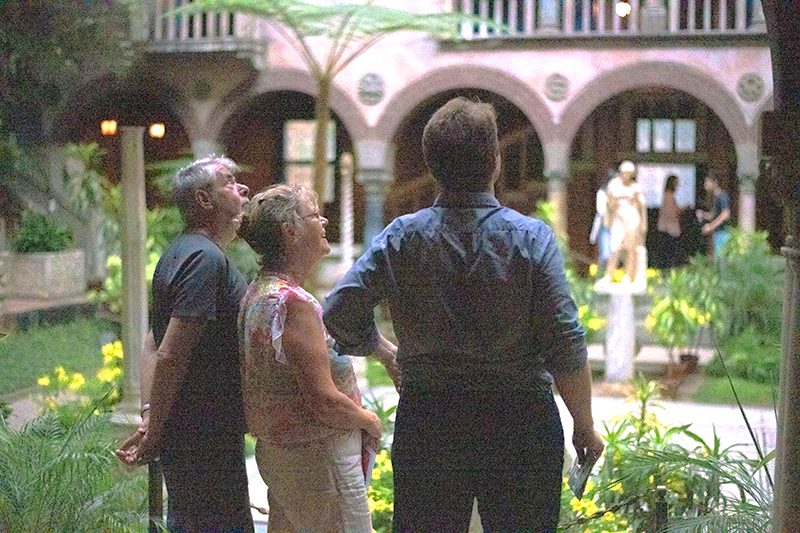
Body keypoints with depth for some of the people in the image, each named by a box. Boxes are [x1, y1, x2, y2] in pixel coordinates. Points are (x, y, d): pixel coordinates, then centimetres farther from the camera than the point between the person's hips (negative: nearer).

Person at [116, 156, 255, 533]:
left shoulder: (179, 252, 14)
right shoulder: (207, 259, -19)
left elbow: (154, 344, 13)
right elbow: (170, 356, -24)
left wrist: (149, 415, 6)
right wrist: (154, 433, -16)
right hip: (207, 440, -10)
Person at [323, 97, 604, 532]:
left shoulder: (401, 238, -4)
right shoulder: (531, 239, -10)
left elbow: (339, 314, -8)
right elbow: (565, 346, -11)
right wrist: (585, 426, 0)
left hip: (425, 419, 2)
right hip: (521, 420, -2)